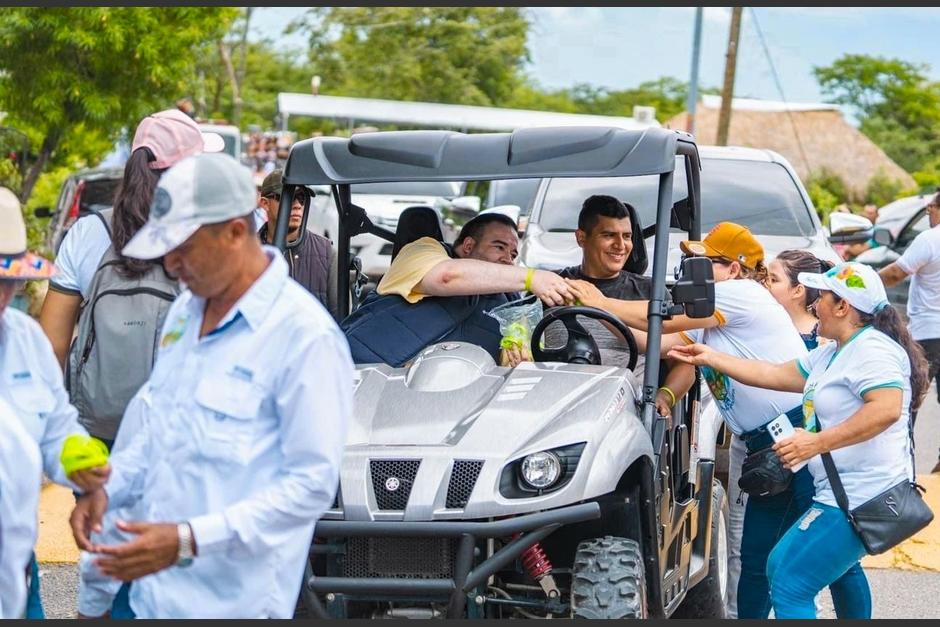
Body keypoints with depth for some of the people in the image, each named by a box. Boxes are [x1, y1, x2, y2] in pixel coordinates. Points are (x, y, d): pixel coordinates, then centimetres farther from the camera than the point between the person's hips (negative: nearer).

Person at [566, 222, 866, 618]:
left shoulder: (741, 293, -10)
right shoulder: (710, 320, 19)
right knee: (755, 560, 12)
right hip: (765, 449, 10)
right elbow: (661, 344, 11)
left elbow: (665, 320, -10)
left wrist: (601, 303, -2)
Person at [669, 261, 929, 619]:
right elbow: (776, 375, 18)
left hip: (861, 495, -12)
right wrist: (710, 358, 17)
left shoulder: (872, 349, -16)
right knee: (837, 562, 35)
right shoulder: (831, 353, 16)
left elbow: (887, 408, -31)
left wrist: (817, 443, -31)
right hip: (844, 491, 12)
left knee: (789, 585, -14)